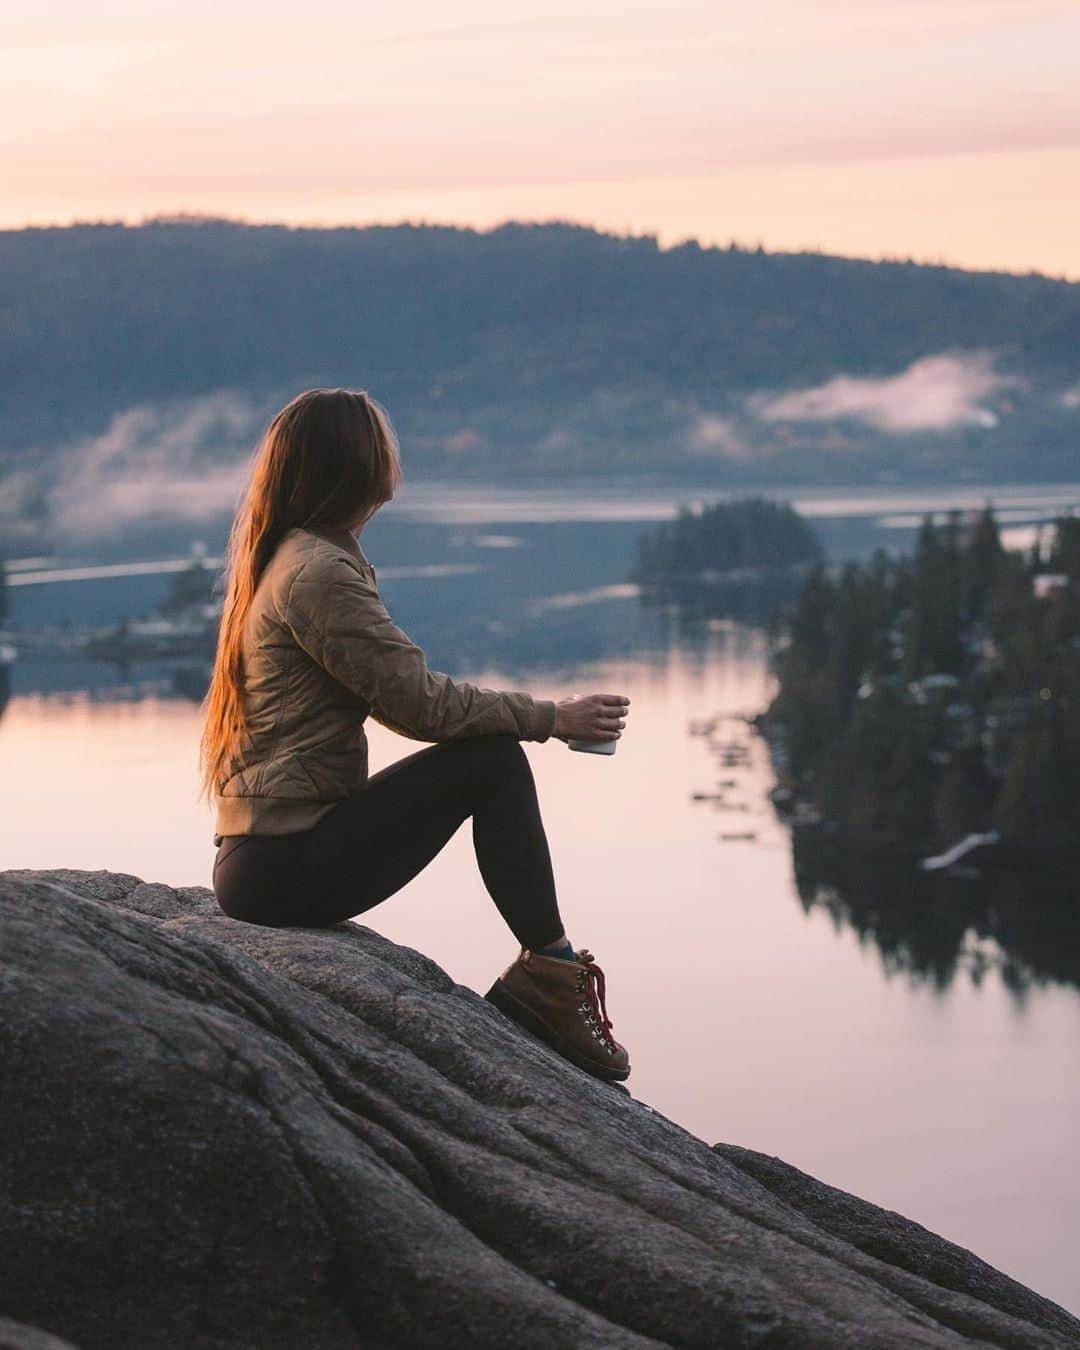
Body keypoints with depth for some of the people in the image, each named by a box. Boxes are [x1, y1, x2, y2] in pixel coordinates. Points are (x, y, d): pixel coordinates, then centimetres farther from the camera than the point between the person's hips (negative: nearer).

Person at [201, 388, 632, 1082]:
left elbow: (395, 696, 20)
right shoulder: (318, 572, -14)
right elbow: (419, 701, -17)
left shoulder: (283, 561, 18)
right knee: (494, 761, -7)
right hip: (289, 864, -10)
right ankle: (551, 969, -2)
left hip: (257, 862, 10)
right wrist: (551, 717, -5)